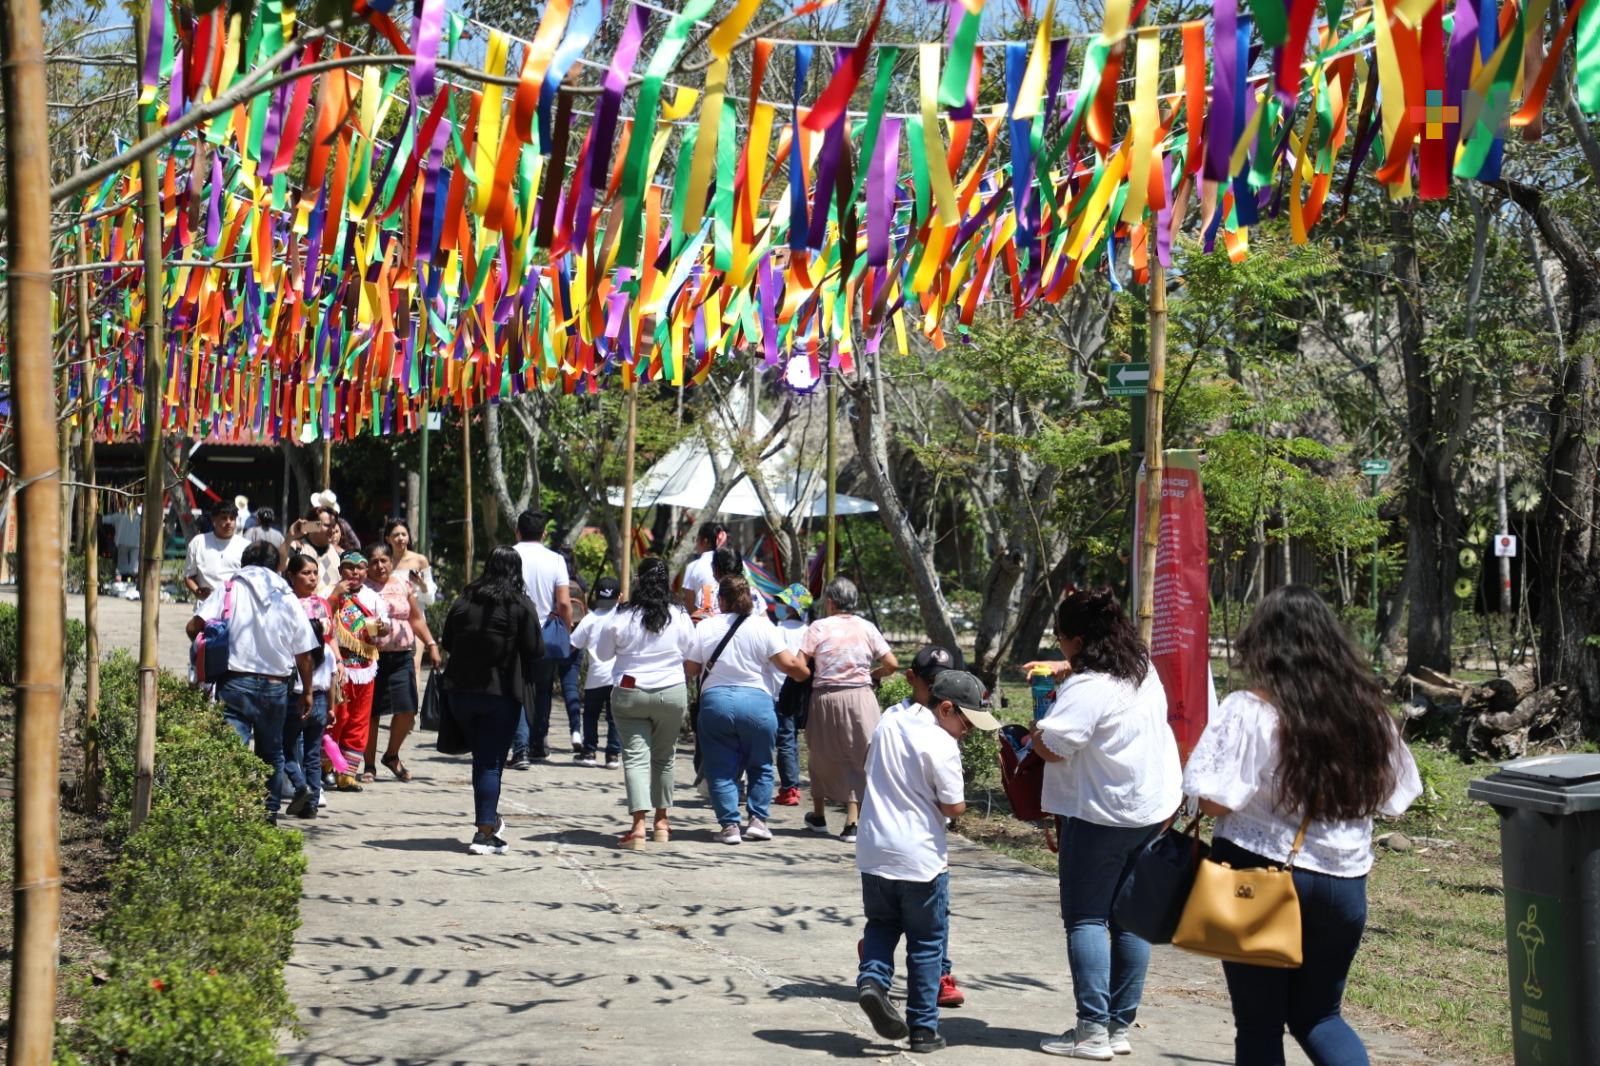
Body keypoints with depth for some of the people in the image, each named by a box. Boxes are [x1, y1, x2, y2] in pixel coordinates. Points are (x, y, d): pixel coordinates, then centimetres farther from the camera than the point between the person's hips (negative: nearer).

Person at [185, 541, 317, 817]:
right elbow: (304, 653, 7)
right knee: (271, 753, 19)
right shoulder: (288, 598, 7)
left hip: (234, 683, -2)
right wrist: (306, 692, 19)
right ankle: (269, 812, 26)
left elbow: (194, 626, -10)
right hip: (275, 686, 2)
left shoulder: (228, 589, 2)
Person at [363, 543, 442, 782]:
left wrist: (431, 644, 12)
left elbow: (417, 619, 18)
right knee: (370, 712, 0)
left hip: (401, 657, 3)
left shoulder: (403, 585, 13)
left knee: (407, 709, -4)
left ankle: (392, 755, 19)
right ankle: (370, 765, 14)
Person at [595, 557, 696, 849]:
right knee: (664, 757, 17)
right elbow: (690, 652, 11)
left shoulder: (622, 618, -10)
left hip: (630, 694, -2)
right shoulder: (680, 618, -4)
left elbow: (603, 652, 3)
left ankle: (639, 825, -19)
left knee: (636, 757, -4)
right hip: (672, 693, 2)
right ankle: (661, 823, 26)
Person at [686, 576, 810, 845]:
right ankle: (757, 819, 8)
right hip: (756, 702, -1)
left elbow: (690, 669, 5)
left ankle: (729, 825, 3)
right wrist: (805, 672, 15)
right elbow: (790, 664, -6)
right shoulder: (762, 626, -2)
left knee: (721, 768, 9)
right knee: (760, 765, 15)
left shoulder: (704, 628, 3)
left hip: (714, 701, 1)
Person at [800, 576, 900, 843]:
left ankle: (818, 816, 31)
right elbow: (892, 664, -2)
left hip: (825, 698, 0)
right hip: (860, 698, 0)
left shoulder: (818, 627, -5)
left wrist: (811, 676, 9)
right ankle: (851, 822, -4)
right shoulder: (867, 628, 1)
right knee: (858, 758, 5)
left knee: (822, 757, 17)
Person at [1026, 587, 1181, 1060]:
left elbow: (1051, 748, -25)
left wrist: (1038, 725, -5)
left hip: (1101, 814, -8)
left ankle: (1092, 1030, -5)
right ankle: (1120, 1026, 16)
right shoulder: (1144, 671, 8)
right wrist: (1065, 668, 17)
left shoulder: (1087, 688, -20)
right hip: (1152, 811, 8)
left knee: (1086, 918, -1)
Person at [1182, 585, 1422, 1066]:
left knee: (1258, 1023, 8)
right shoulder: (1366, 710, 2)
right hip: (1343, 883, 4)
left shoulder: (1250, 711, -13)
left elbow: (1214, 801, -17)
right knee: (1317, 1014, 19)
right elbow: (1393, 798, 9)